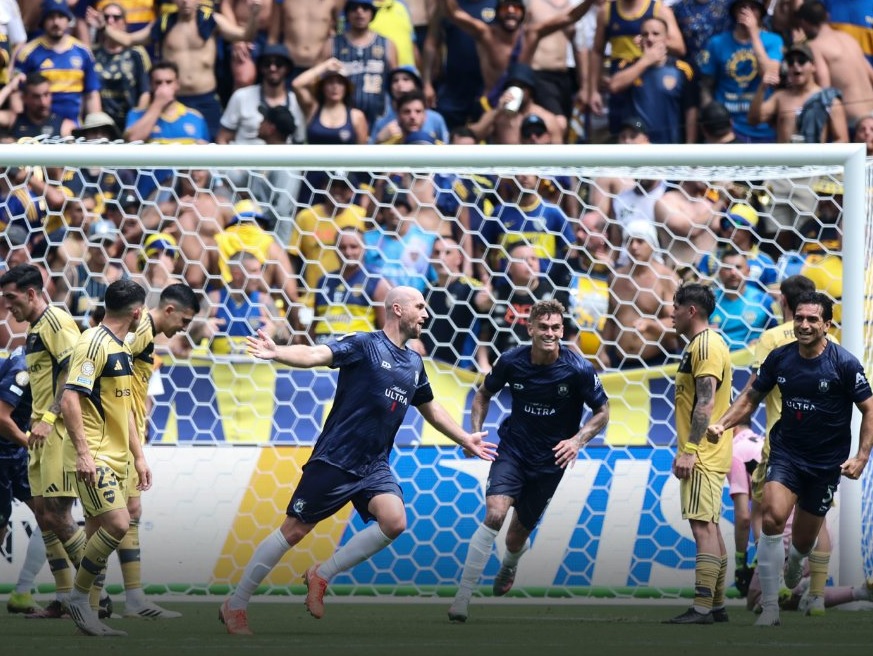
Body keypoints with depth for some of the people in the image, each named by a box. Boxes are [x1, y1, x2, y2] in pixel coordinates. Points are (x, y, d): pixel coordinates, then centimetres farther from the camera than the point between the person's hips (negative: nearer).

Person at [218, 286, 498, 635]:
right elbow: (318, 354, -24)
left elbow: (430, 407, 32)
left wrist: (464, 439, 35)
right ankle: (235, 604, 12)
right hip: (334, 460, -6)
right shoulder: (365, 345, -8)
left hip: (373, 467, 6)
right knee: (293, 531, -2)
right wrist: (277, 353, -42)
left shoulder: (414, 363, 13)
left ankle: (321, 576, -3)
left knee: (394, 521, -20)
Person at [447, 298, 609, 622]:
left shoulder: (578, 369, -17)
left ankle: (509, 567, 50)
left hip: (550, 460, 0)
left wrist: (578, 440, -19)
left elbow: (602, 411, -3)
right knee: (494, 514, -24)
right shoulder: (512, 361, -11)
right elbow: (484, 393, 9)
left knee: (518, 533, 9)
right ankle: (461, 599, -21)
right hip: (513, 449, 0)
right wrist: (475, 431, -5)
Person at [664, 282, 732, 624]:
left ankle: (702, 608, -18)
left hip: (703, 456, -11)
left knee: (703, 526, -13)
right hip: (703, 455, 11)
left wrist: (690, 451, -24)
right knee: (709, 528, 12)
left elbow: (706, 402, -21)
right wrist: (685, 450, 25)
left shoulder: (707, 345, -14)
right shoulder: (701, 345, 18)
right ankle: (717, 605, 16)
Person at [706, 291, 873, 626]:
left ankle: (794, 561, 51)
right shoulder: (779, 358, -3)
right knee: (773, 519, -23)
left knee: (803, 541, 10)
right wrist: (721, 425, -6)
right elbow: (751, 398, 9)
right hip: (786, 453, 1)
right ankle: (769, 608, -17)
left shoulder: (844, 364, -13)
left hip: (826, 461, -1)